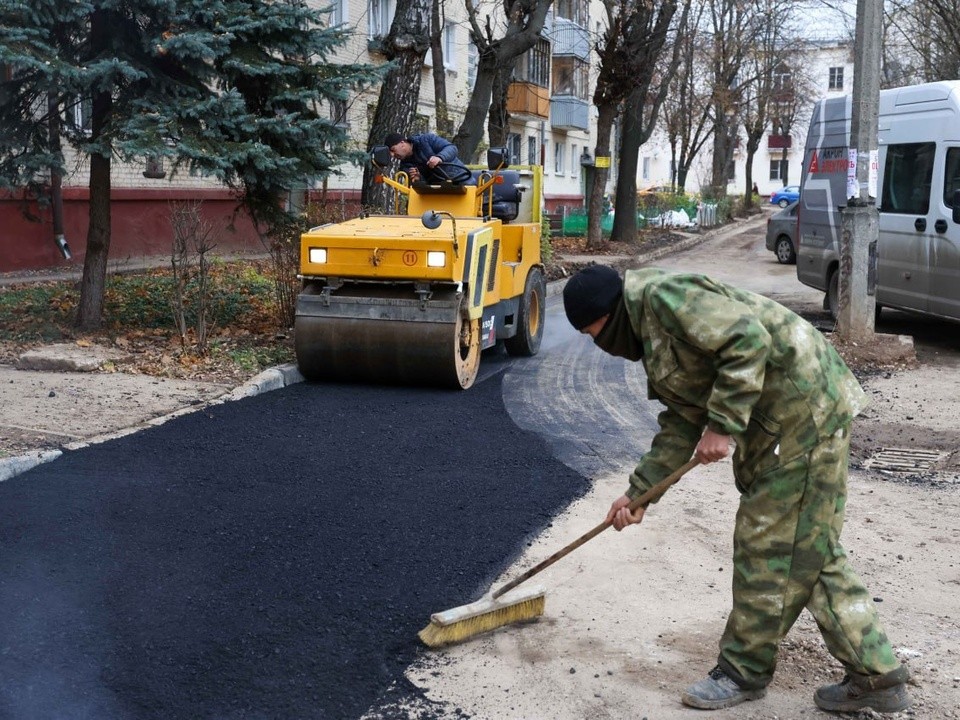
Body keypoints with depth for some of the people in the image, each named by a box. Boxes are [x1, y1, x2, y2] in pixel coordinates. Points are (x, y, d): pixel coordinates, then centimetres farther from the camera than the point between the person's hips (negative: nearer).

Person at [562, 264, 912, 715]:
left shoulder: (664, 297, -15)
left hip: (804, 411, -11)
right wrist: (638, 492, 13)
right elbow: (683, 421, 17)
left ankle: (744, 671, 13)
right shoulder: (651, 333, 17)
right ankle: (876, 675, 18)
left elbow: (748, 342, -26)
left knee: (768, 547, -1)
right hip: (777, 422, 11)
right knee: (810, 550, 12)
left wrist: (722, 425, -23)